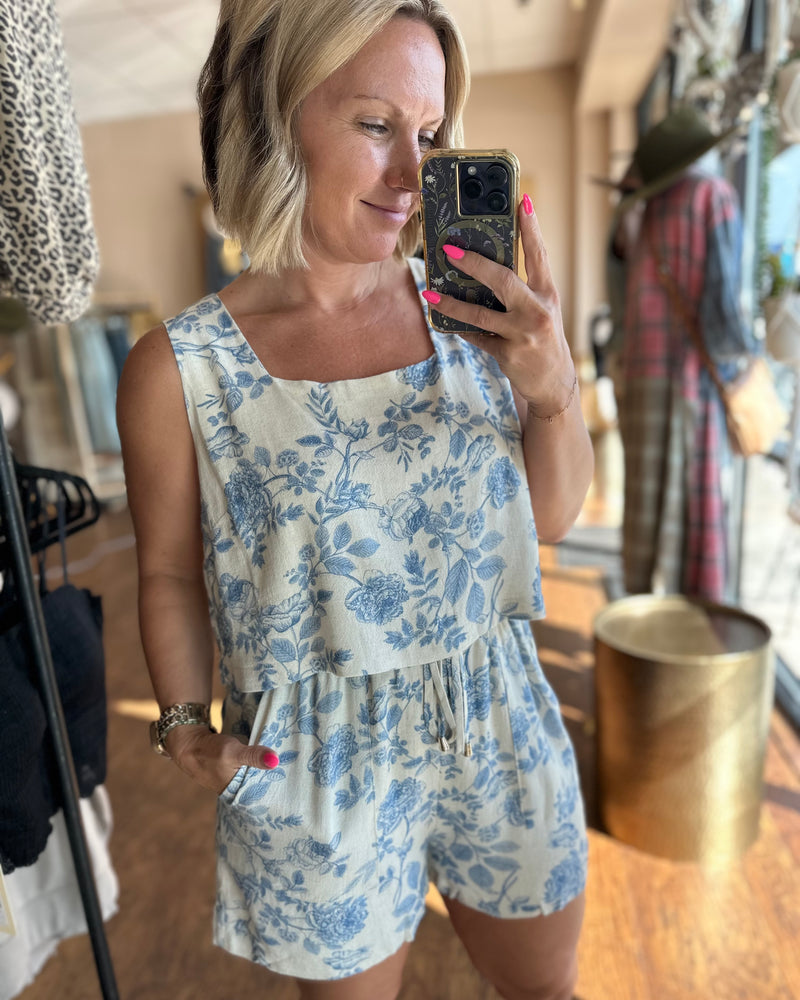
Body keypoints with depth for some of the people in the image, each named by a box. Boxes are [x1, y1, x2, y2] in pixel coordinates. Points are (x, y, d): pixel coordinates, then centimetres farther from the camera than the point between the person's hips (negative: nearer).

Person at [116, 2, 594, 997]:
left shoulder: (467, 305, -7)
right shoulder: (179, 368, -15)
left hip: (499, 724, 4)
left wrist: (554, 385, -18)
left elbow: (554, 515, -1)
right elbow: (171, 573, -2)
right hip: (320, 764, -2)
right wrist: (186, 723, -14)